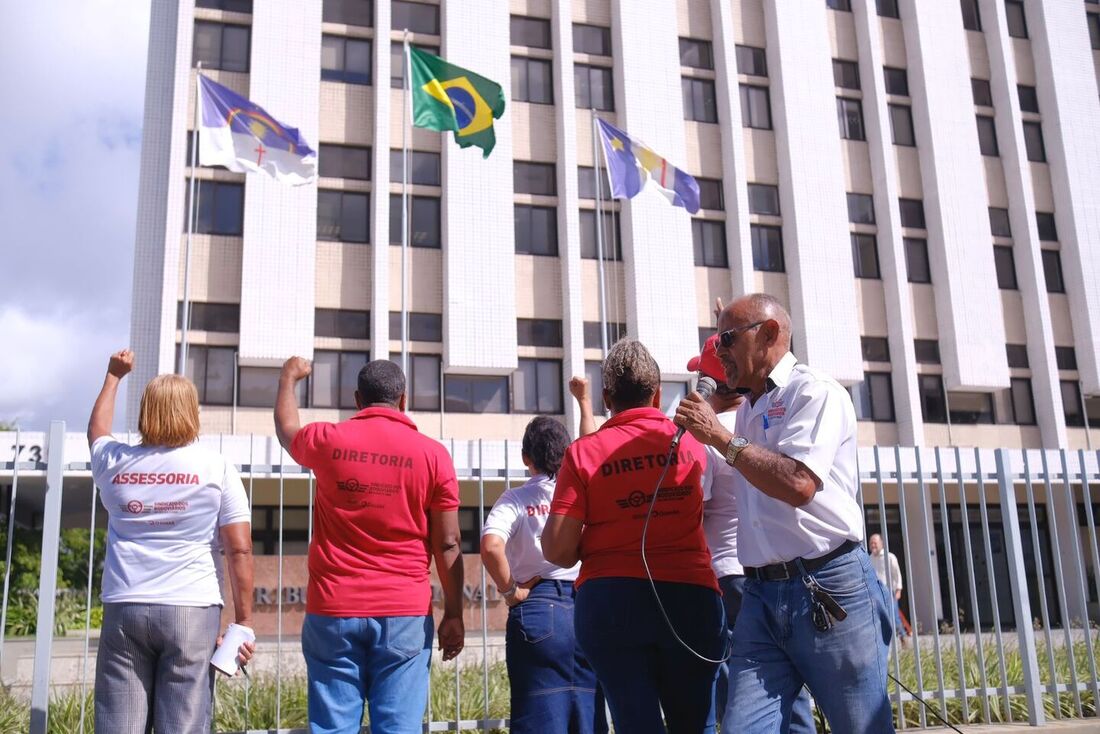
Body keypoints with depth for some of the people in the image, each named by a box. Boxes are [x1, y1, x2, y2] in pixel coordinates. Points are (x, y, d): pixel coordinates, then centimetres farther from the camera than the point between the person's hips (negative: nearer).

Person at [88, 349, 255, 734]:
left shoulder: (115, 462, 8)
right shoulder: (216, 467, -1)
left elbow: (96, 430, 34)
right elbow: (239, 550, -5)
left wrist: (114, 375, 47)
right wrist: (244, 622, 0)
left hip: (124, 609, 3)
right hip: (192, 609, -2)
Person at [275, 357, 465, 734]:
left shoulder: (327, 441, 1)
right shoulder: (433, 453, -2)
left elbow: (286, 430, 27)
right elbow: (447, 545, -2)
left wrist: (289, 378, 44)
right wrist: (454, 614, 6)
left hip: (333, 610, 1)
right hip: (405, 614, -1)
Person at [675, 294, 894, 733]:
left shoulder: (815, 393, -4)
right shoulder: (747, 412, 18)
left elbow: (798, 484, -20)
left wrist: (721, 437, -13)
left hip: (828, 594, -6)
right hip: (761, 597, 7)